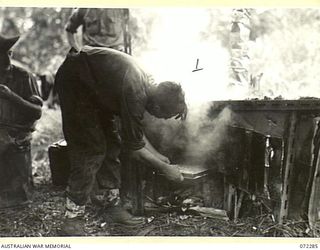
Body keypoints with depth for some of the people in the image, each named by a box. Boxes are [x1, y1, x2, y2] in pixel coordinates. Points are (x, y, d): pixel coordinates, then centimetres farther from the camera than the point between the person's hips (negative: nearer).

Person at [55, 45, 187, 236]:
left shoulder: (145, 84, -6)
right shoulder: (135, 94, -32)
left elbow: (135, 131, 9)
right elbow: (134, 147, -21)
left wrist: (157, 156, 9)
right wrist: (164, 168, -9)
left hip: (93, 84, 9)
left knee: (111, 144, 6)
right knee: (90, 150, -13)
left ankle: (112, 205, 16)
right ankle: (72, 220, -7)